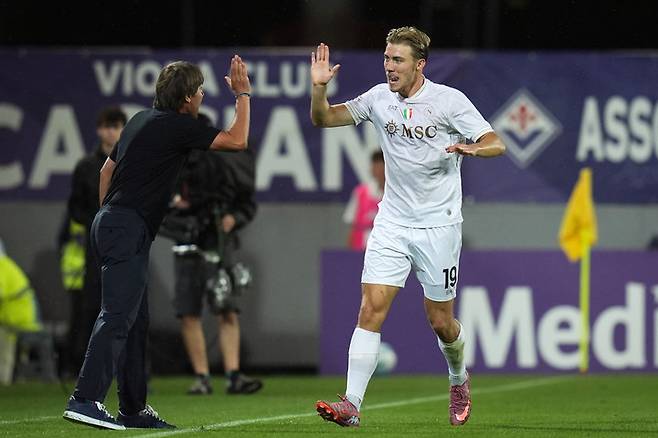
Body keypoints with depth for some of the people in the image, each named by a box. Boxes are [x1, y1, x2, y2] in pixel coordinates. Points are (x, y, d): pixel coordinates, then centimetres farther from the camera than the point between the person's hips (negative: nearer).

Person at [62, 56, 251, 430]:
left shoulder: (142, 119, 17)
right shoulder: (177, 126, -10)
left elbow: (107, 169, 25)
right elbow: (237, 140, -9)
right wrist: (243, 95, 2)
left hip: (111, 222, 10)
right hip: (129, 230, -10)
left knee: (137, 321, 12)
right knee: (117, 317, -16)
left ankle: (134, 408, 14)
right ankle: (86, 399, -25)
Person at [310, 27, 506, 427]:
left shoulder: (449, 100, -9)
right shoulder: (379, 98, 3)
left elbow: (497, 144, -12)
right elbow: (323, 119, 9)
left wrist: (470, 147, -34)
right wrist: (319, 87, -11)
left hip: (438, 225, -3)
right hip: (392, 224, 3)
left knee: (441, 322, 6)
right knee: (371, 309, -12)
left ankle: (459, 380, 37)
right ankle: (351, 405, -15)